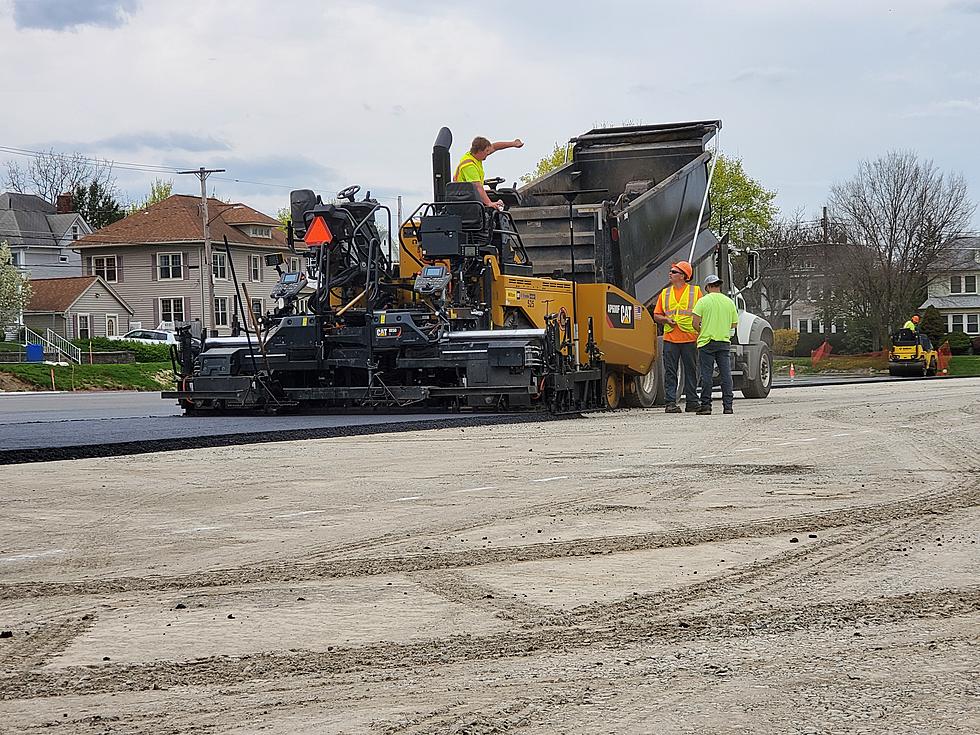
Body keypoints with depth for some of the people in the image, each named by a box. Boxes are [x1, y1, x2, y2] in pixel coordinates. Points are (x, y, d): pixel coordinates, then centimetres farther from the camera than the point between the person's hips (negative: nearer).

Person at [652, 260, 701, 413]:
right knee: (670, 372, -2)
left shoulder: (695, 291, 6)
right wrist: (666, 320, -5)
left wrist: (696, 322, -12)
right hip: (670, 339, 2)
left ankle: (692, 401, 11)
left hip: (689, 339, -2)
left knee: (691, 371, 5)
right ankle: (671, 402, -2)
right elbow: (656, 316, 14)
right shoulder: (665, 293, 14)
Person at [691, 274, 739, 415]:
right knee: (726, 374, 3)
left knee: (706, 375, 0)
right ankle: (728, 405, 1)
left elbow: (696, 323, -9)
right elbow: (734, 324, 11)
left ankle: (706, 405, 0)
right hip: (724, 342, 3)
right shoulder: (729, 302, 7)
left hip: (706, 342, -3)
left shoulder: (703, 301, -4)